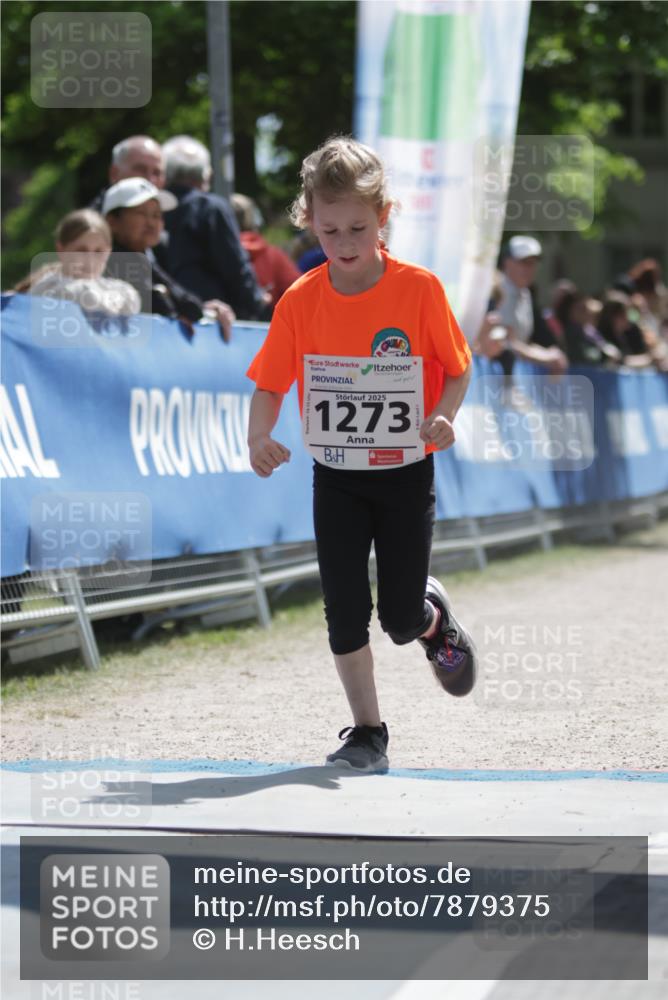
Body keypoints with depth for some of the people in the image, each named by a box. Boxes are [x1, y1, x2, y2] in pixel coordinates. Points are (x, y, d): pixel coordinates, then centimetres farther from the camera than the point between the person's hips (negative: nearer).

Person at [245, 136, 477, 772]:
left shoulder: (419, 289, -12)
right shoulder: (300, 301, -7)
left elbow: (458, 368, -3)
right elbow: (269, 385, 0)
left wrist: (444, 415, -22)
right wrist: (258, 438, -18)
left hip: (405, 474, -2)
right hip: (336, 478, 2)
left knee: (401, 621, 3)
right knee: (345, 614, 1)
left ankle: (434, 617, 39)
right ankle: (367, 732, 14)